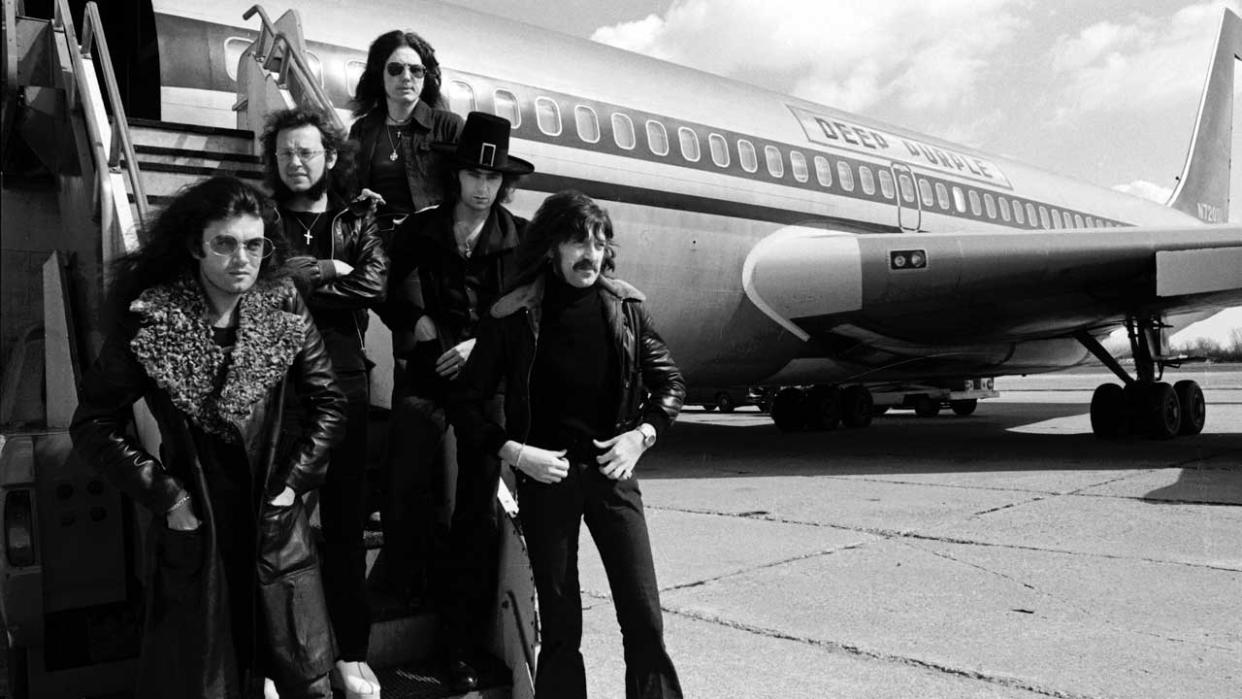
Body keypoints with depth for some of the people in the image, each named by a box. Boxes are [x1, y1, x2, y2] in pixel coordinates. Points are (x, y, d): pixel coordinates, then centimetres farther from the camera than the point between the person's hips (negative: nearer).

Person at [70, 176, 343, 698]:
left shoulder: (284, 314, -6)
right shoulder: (148, 322, -12)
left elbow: (328, 404, 4)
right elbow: (93, 424, -5)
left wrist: (296, 479, -4)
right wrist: (163, 496, -10)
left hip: (275, 519, 2)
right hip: (192, 525, -2)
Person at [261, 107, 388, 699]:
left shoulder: (358, 219, 12)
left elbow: (375, 283, -6)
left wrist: (299, 275, -6)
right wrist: (331, 272, -9)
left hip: (343, 380, 1)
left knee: (345, 519, 6)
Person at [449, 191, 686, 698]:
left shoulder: (625, 306, -1)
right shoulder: (514, 317, -7)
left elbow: (669, 382, 10)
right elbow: (465, 404, -1)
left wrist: (642, 434, -4)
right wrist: (514, 452, -11)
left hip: (612, 471, 2)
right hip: (546, 475, -1)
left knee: (644, 618, 0)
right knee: (560, 627, 7)